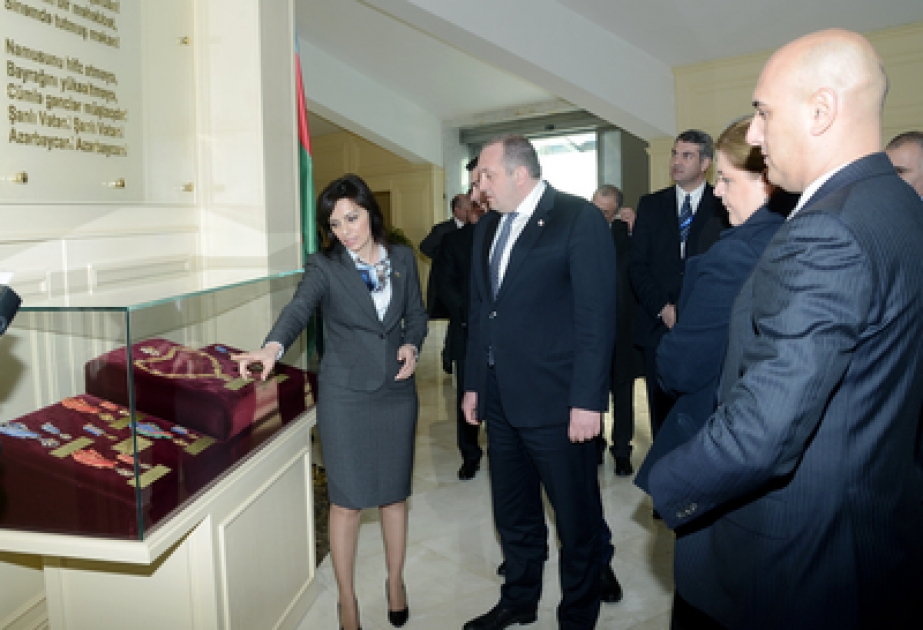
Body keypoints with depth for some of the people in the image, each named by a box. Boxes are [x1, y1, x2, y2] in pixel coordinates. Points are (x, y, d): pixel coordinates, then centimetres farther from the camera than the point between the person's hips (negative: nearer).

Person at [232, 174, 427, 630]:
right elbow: (298, 309, -24)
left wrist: (412, 345, -7)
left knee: (394, 493, 14)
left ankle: (395, 583, 36)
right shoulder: (324, 266, -6)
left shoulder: (403, 258, 4)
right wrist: (273, 346, -43)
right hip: (345, 395, -3)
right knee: (346, 502, 4)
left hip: (396, 391, 3)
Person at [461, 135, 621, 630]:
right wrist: (473, 383, 15)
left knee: (577, 516, 9)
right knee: (513, 513, 20)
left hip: (556, 401, -6)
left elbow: (596, 315, -14)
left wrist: (587, 401, -17)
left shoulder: (579, 219, -10)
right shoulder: (487, 228, 11)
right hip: (500, 398, 7)